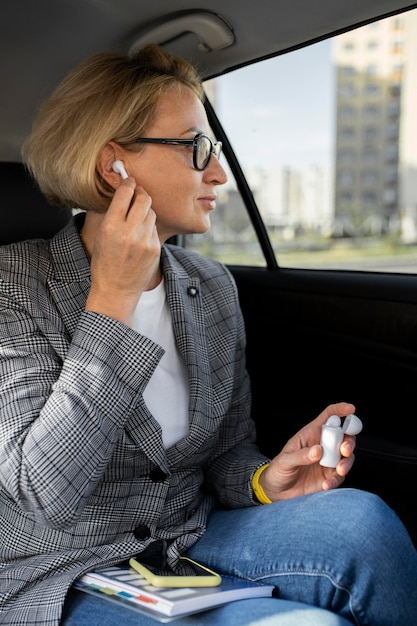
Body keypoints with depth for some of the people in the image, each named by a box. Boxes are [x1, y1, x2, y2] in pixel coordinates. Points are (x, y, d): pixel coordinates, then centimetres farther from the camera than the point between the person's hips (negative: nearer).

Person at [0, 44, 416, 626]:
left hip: (194, 544, 5)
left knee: (361, 519, -23)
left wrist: (265, 479, -15)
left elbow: (226, 452, 10)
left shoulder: (213, 287, 2)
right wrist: (113, 299, -24)